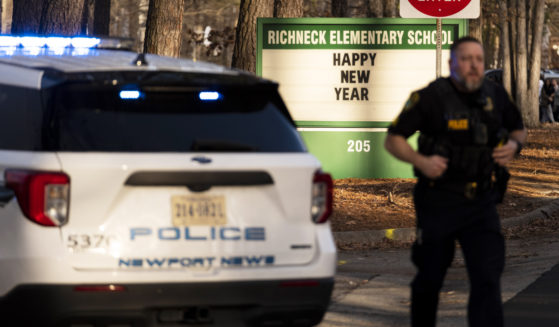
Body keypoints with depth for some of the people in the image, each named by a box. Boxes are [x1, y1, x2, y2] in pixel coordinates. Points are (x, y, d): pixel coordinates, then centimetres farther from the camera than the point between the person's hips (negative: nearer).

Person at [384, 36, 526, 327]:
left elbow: (519, 129, 22)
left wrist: (514, 145, -2)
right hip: (439, 202, -2)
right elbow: (392, 140, -4)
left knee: (487, 278, -10)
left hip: (481, 204, 3)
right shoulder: (431, 97, -8)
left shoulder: (495, 96, 5)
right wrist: (420, 161, -21)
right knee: (430, 278, 10)